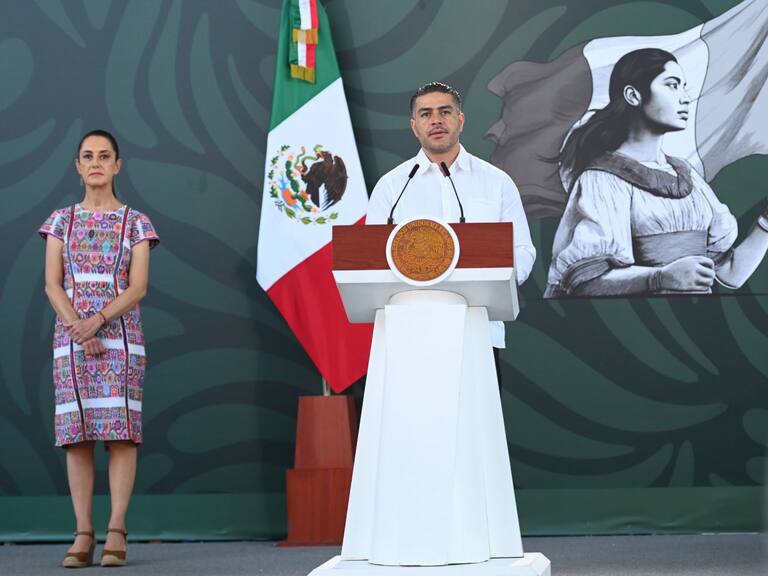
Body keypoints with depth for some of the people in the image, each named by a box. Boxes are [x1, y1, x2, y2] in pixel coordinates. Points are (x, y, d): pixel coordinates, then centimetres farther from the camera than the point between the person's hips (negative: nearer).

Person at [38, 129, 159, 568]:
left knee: (121, 431, -8)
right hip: (71, 335, 2)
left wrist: (98, 320, -18)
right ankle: (83, 534, -2)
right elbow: (53, 284, 3)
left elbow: (138, 288, -4)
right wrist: (77, 326, -13)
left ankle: (117, 532, -8)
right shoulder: (61, 221, 10)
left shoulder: (135, 223, 5)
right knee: (76, 433, -3)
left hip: (121, 333, -2)